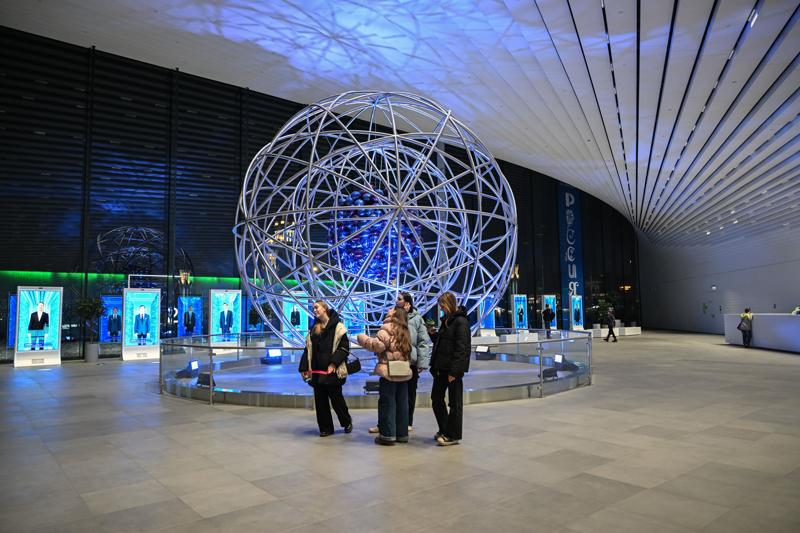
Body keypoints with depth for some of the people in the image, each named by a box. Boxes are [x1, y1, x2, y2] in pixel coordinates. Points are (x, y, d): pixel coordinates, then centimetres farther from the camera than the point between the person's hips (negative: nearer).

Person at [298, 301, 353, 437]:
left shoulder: (337, 326, -3)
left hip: (332, 370, -6)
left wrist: (333, 363, -19)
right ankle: (326, 428, 18)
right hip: (317, 370, 6)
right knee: (320, 400, 7)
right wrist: (304, 368, 6)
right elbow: (308, 350, 16)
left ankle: (347, 422, 26)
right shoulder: (313, 330, 16)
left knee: (336, 398, 3)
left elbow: (344, 347, -9)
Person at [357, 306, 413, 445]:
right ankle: (402, 434, 20)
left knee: (387, 403, 1)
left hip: (389, 373, -7)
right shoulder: (404, 331, 16)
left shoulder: (388, 328, -9)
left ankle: (388, 435, 6)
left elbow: (378, 345, -16)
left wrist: (362, 338, -4)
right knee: (402, 403, 13)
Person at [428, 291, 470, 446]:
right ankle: (444, 430, 29)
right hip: (441, 367, 9)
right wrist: (433, 333, 2)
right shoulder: (446, 320, 14)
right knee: (436, 399, 14)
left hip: (454, 369, -9)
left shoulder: (461, 322, -14)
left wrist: (454, 371, -21)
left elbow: (461, 348, -19)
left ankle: (453, 436, 14)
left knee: (455, 403, 3)